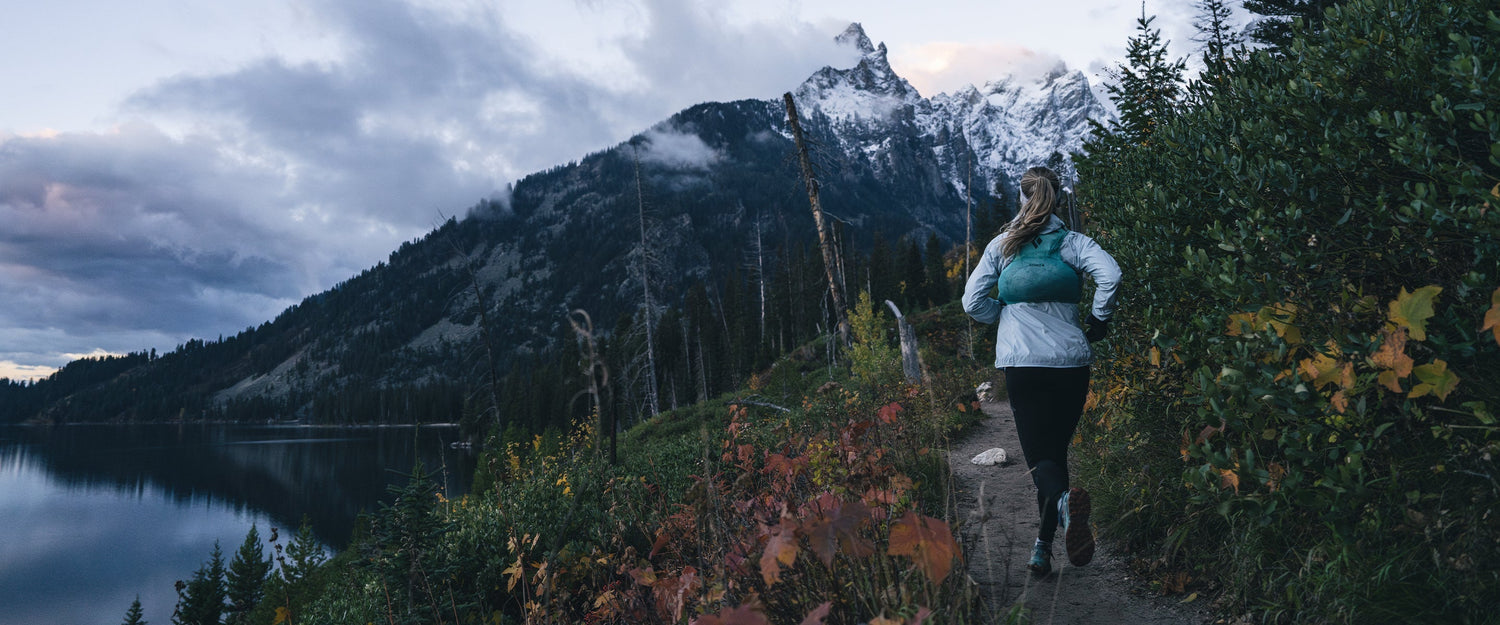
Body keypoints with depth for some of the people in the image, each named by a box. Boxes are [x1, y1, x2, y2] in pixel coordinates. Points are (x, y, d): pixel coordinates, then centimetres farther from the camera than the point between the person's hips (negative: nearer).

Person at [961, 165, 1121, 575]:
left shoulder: (1002, 245, 6)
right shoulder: (1072, 242, 4)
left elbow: (973, 302, 2)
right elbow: (1110, 275, -14)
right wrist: (1098, 321, 1)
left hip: (1021, 362, -1)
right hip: (1071, 361, 1)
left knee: (1039, 454, -1)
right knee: (1056, 447, 14)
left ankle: (1064, 500, -35)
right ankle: (1043, 546, 13)